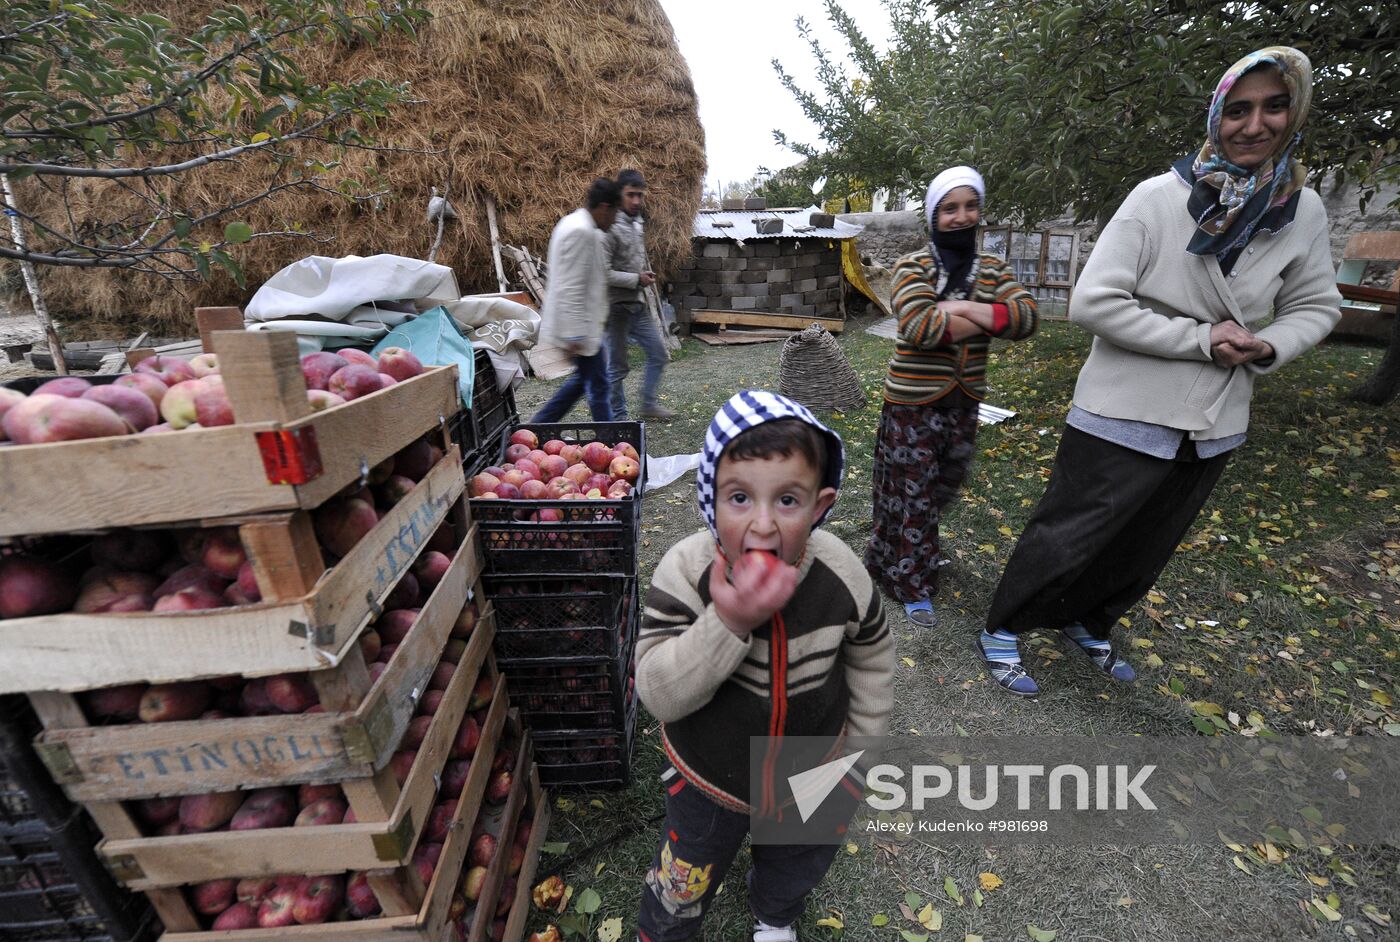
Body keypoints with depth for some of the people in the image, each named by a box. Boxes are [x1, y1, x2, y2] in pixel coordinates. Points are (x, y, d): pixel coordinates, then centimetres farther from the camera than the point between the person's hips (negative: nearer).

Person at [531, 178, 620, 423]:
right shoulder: (581, 232, -20)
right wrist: (574, 335, -24)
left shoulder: (577, 224, 13)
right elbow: (570, 288, -24)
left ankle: (538, 424, 25)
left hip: (582, 322, 11)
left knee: (584, 377, 20)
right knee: (598, 384, 1)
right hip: (578, 326, -11)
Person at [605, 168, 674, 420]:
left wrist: (646, 274, 6)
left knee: (658, 354, 13)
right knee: (617, 367, 1)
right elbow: (602, 274, -22)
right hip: (617, 307, -8)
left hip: (638, 304, 9)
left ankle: (649, 404, 27)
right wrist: (637, 279, -15)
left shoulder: (637, 223, 10)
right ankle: (618, 418, 15)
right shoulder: (610, 227, -17)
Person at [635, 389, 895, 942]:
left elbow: (872, 661, -5)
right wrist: (728, 621, -46)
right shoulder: (685, 572, -32)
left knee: (796, 866, 34)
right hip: (711, 778, -2)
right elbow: (658, 692, -32)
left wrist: (861, 743, 3)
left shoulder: (841, 576, -26)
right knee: (684, 885, 24)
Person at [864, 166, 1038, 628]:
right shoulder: (913, 266, -9)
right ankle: (912, 585, 20)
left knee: (943, 486, 19)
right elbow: (919, 326, -26)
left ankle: (902, 554, 44)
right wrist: (990, 320, -14)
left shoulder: (993, 268, 7)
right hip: (914, 400, -6)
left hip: (964, 400, 6)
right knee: (912, 492, 3)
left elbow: (1027, 317, -9)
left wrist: (960, 308, -20)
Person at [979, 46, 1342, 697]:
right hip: (1125, 417, -6)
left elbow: (1316, 307, 12)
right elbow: (1092, 303, -20)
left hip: (1213, 426, 6)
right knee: (1065, 540, 3)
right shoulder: (1160, 197, -13)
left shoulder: (1304, 211, 2)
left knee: (1144, 552, 21)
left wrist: (1267, 348, -9)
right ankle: (1002, 631, 26)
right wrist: (1202, 340, -19)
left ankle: (1087, 625, 45)